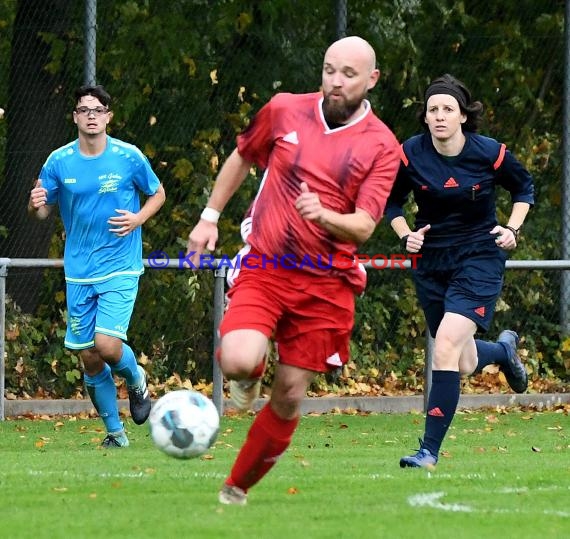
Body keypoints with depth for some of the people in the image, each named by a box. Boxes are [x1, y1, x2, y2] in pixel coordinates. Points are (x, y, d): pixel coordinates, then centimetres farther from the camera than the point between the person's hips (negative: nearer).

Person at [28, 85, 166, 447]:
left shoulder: (129, 157, -6)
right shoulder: (59, 162, 0)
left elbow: (158, 193, 9)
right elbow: (42, 212, 7)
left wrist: (138, 218, -11)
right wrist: (36, 204, -17)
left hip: (120, 268, -3)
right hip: (78, 273, 3)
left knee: (107, 345, -19)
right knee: (89, 358, 3)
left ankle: (137, 380, 16)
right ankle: (115, 432, 20)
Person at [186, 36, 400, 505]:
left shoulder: (382, 146, -4)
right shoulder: (284, 111, 1)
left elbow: (364, 225, -11)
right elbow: (242, 158, 19)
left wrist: (324, 216, -31)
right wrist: (210, 216, 17)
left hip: (326, 285, 0)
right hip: (264, 268, 0)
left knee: (289, 397, 3)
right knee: (239, 361, -26)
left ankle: (237, 489, 22)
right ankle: (250, 371, 13)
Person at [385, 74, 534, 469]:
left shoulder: (490, 154, -11)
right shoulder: (410, 155, -8)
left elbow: (524, 187, 8)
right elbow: (392, 202, 8)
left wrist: (513, 230, -5)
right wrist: (406, 235, -9)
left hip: (480, 258, -4)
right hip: (432, 262, 4)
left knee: (446, 347, -22)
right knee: (465, 364, 12)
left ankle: (430, 450, -17)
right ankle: (504, 349, 50)